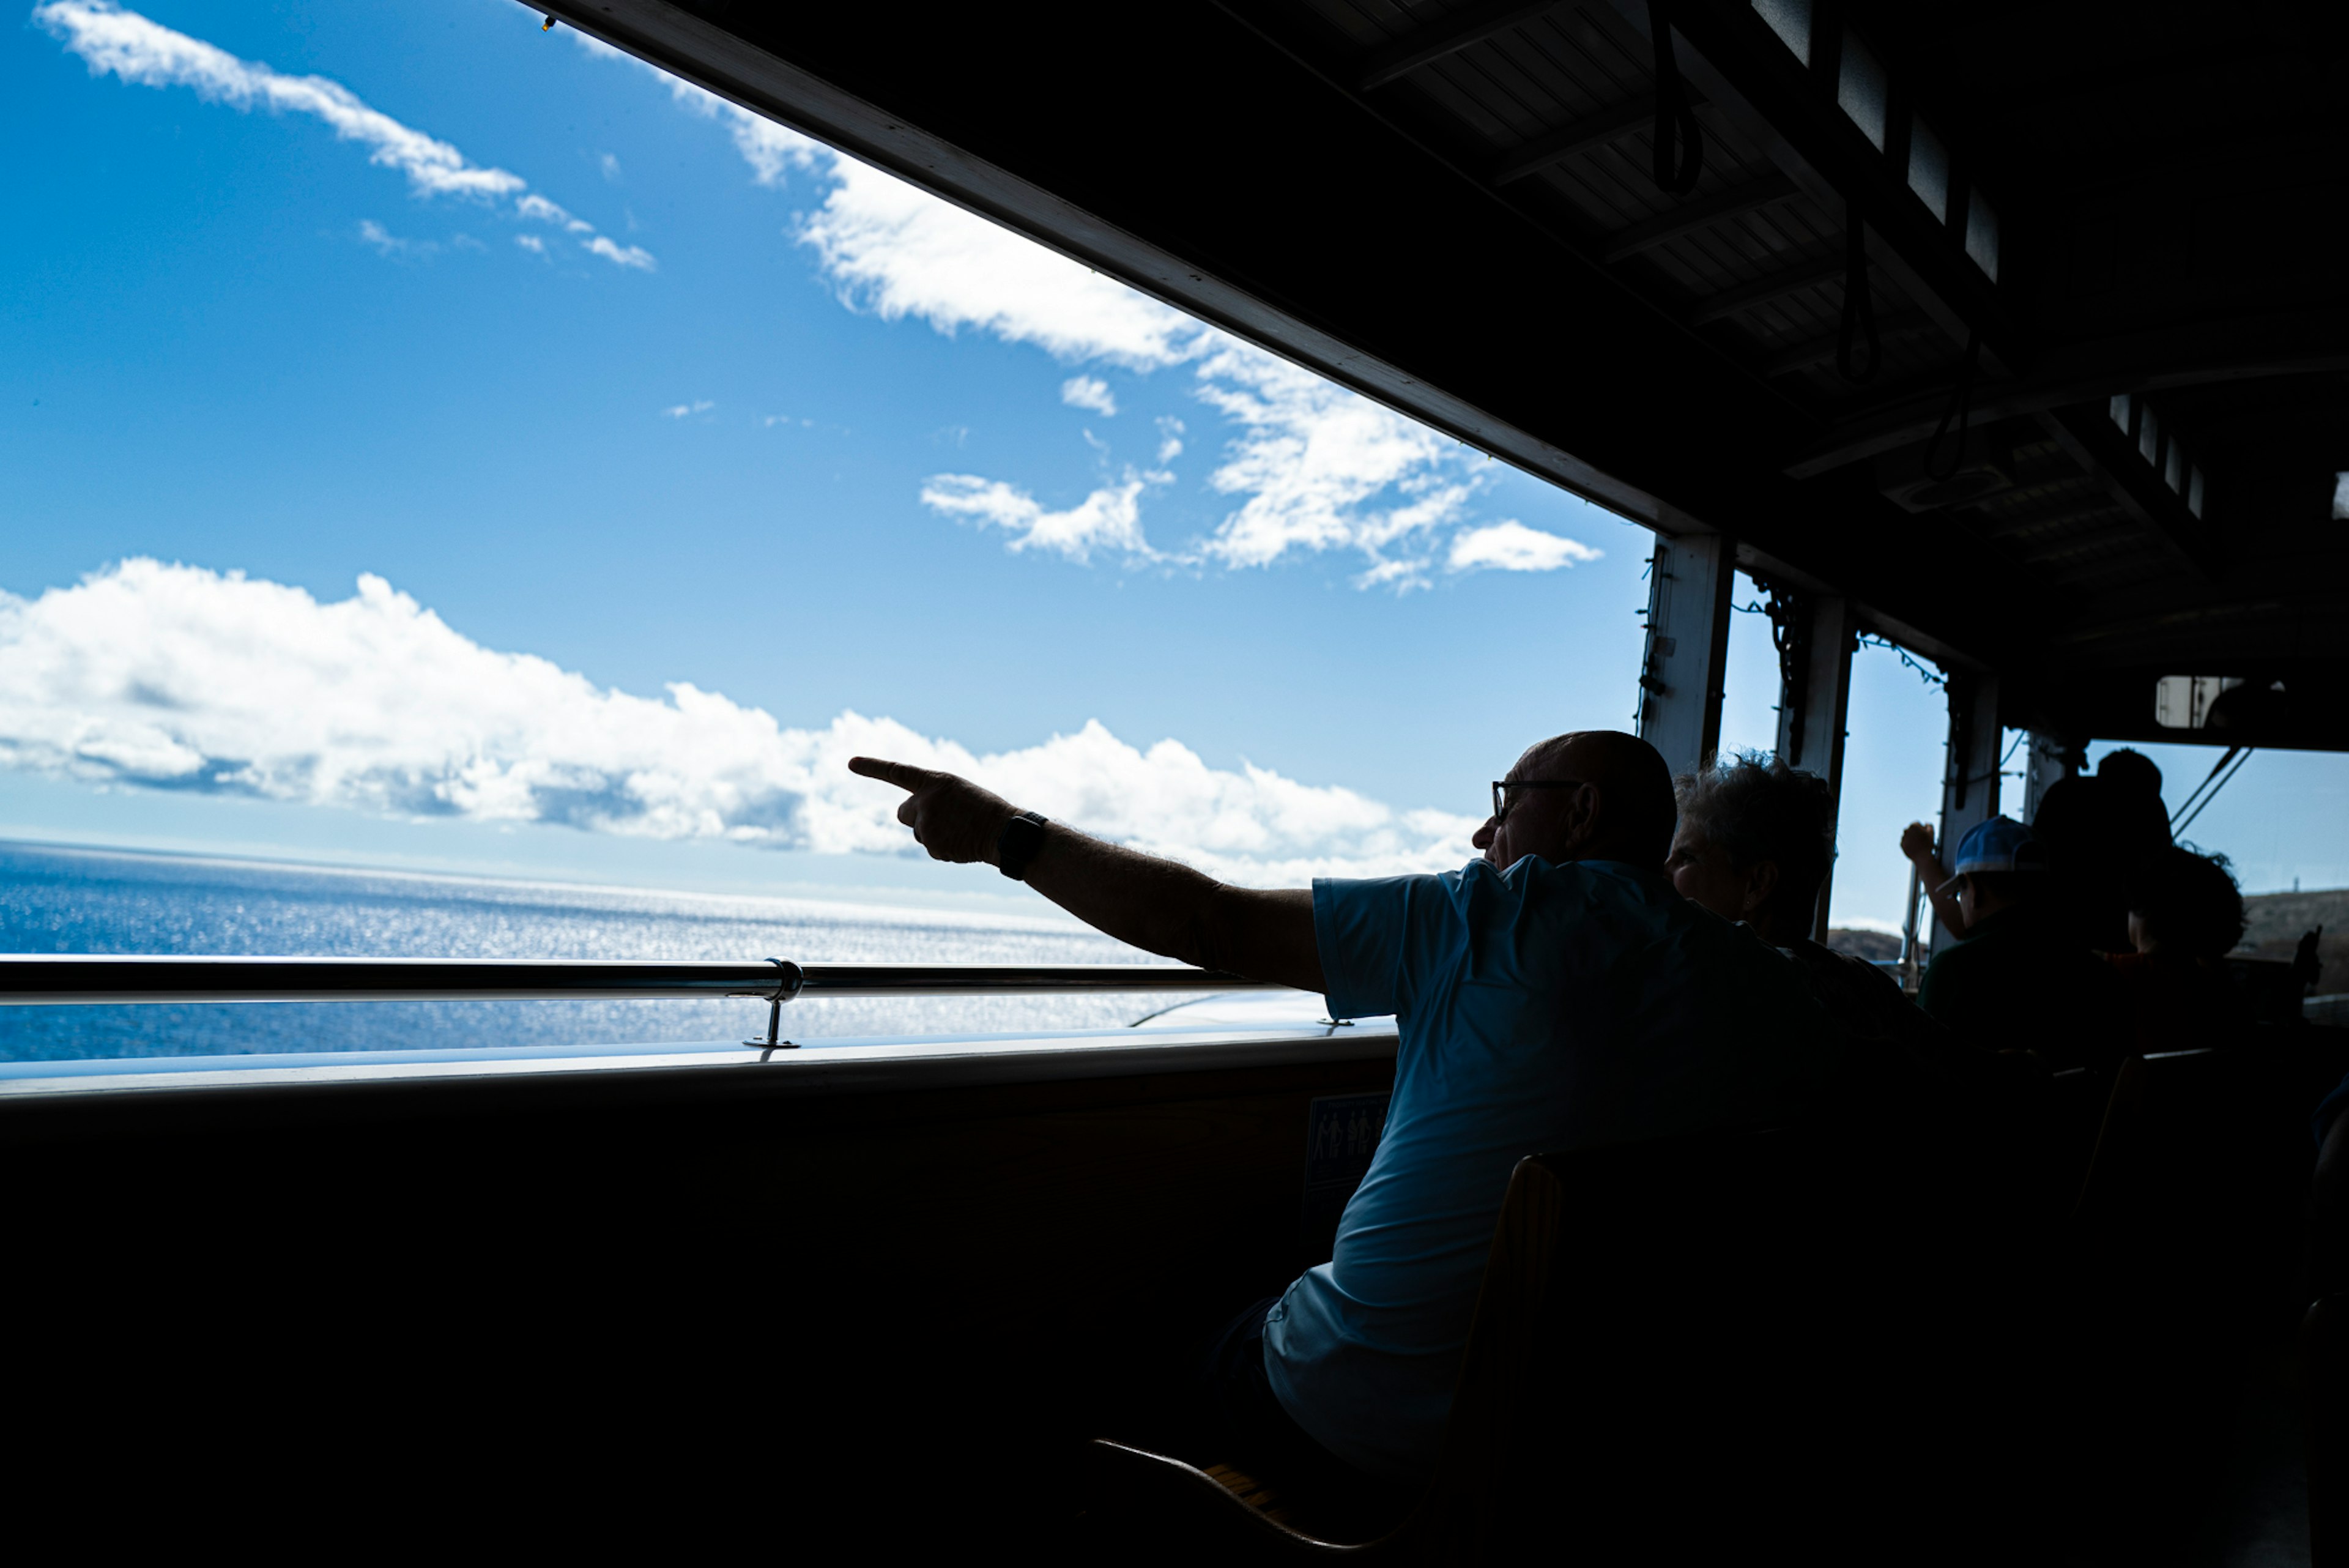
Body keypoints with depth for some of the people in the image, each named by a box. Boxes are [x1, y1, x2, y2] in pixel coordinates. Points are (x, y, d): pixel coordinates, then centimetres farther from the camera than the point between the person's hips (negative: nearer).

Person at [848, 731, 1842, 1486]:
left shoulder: (1501, 917, -17)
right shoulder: (1764, 988, -5)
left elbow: (1213, 925, -17)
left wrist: (1006, 833, -7)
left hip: (1370, 1421, -5)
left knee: (1229, 1357, 28)